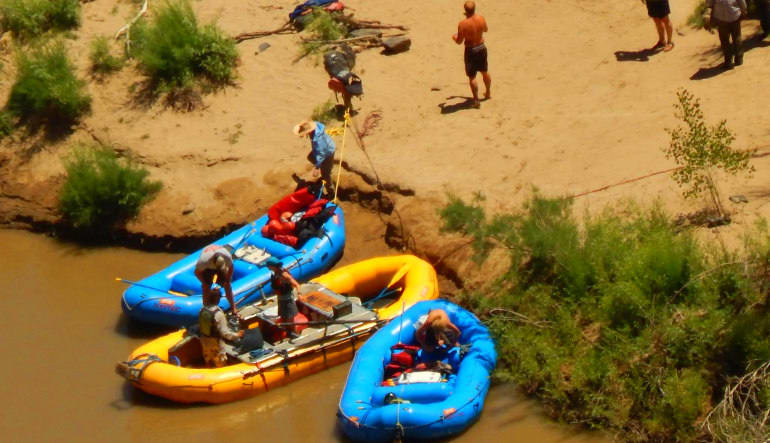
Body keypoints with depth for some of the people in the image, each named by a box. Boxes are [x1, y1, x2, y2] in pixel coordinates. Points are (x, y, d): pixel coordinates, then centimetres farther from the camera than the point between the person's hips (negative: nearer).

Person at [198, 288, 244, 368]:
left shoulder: (202, 310, -7)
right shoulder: (218, 314, -27)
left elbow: (200, 326, 5)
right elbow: (224, 332, -24)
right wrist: (236, 335, -12)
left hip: (204, 341, 6)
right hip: (216, 343, -6)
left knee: (209, 363, 22)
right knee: (219, 364, 9)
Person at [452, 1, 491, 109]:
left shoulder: (463, 24, -23)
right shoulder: (481, 19, -9)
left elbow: (459, 41, -16)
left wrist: (454, 37, 7)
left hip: (471, 50, -5)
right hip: (481, 47, 5)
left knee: (472, 76, 4)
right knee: (484, 72, 24)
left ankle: (476, 100, 5)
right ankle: (488, 93, 42)